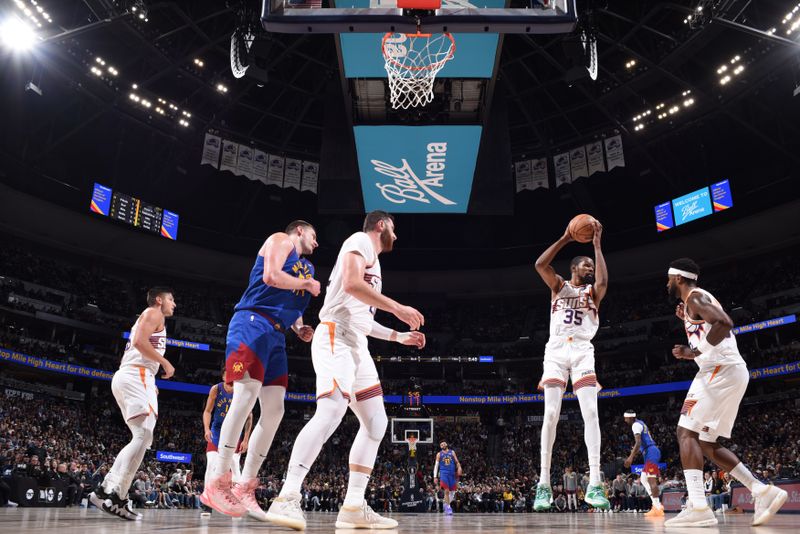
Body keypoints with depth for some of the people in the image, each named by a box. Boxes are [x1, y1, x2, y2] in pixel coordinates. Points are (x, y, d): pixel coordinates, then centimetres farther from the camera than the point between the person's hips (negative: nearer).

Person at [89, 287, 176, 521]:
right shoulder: (153, 313, 2)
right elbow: (140, 341, -16)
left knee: (142, 437, 8)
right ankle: (117, 496, -26)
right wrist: (164, 362, -9)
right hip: (136, 376, -10)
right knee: (143, 435, -19)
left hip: (128, 377, 10)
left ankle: (105, 490, 4)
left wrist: (149, 386, 26)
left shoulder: (148, 318, 31)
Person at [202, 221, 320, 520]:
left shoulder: (306, 267, 28)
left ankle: (244, 489, 3)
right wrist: (307, 284, 0)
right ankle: (217, 483, -15)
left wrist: (300, 328, 13)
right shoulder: (281, 240, 5)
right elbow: (270, 276, -13)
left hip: (276, 335, 9)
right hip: (254, 322, -9)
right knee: (246, 396, -20)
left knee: (274, 411, -1)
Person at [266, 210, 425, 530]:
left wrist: (398, 336, 33)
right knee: (331, 412, -27)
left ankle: (353, 507, 5)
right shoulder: (361, 241, 1)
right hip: (336, 337, -10)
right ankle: (287, 499, -27)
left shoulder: (372, 260, 29)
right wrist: (397, 308, -15)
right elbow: (351, 285, -19)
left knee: (376, 423, 6)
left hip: (357, 345, 10)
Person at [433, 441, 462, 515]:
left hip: (452, 474, 3)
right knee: (446, 491, -11)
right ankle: (447, 507, -3)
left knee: (452, 492, 5)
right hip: (444, 474, -3)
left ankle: (446, 505, 24)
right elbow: (436, 465, 5)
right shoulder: (439, 454, 7)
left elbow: (457, 462, 8)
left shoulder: (452, 452, 11)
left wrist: (459, 468, -14)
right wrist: (435, 477, -3)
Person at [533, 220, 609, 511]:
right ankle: (544, 484, -5)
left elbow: (603, 281, -9)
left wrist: (597, 244, -4)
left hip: (582, 351, 1)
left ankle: (594, 485, -14)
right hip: (556, 350, -1)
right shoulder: (559, 285, 16)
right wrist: (565, 238, -3)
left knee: (590, 412, -14)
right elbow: (540, 264, -3)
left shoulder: (593, 291, 16)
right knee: (551, 414, -9)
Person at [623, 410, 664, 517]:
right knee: (644, 480, 13)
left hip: (651, 453, -11)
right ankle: (656, 504, 10)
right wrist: (635, 453, 31)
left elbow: (638, 442, -22)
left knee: (651, 480, -13)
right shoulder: (640, 423, 22)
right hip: (650, 453, 11)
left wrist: (631, 457, -25)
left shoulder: (636, 425, -10)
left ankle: (658, 508, -16)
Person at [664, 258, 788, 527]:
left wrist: (694, 353, -19)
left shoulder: (695, 296, -6)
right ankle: (763, 492, 9)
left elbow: (724, 323, -23)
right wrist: (688, 320, 28)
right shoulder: (699, 300, 25)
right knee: (707, 443, 13)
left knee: (686, 432, -13)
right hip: (731, 373, 10)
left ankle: (698, 508, -20)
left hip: (721, 370, -10)